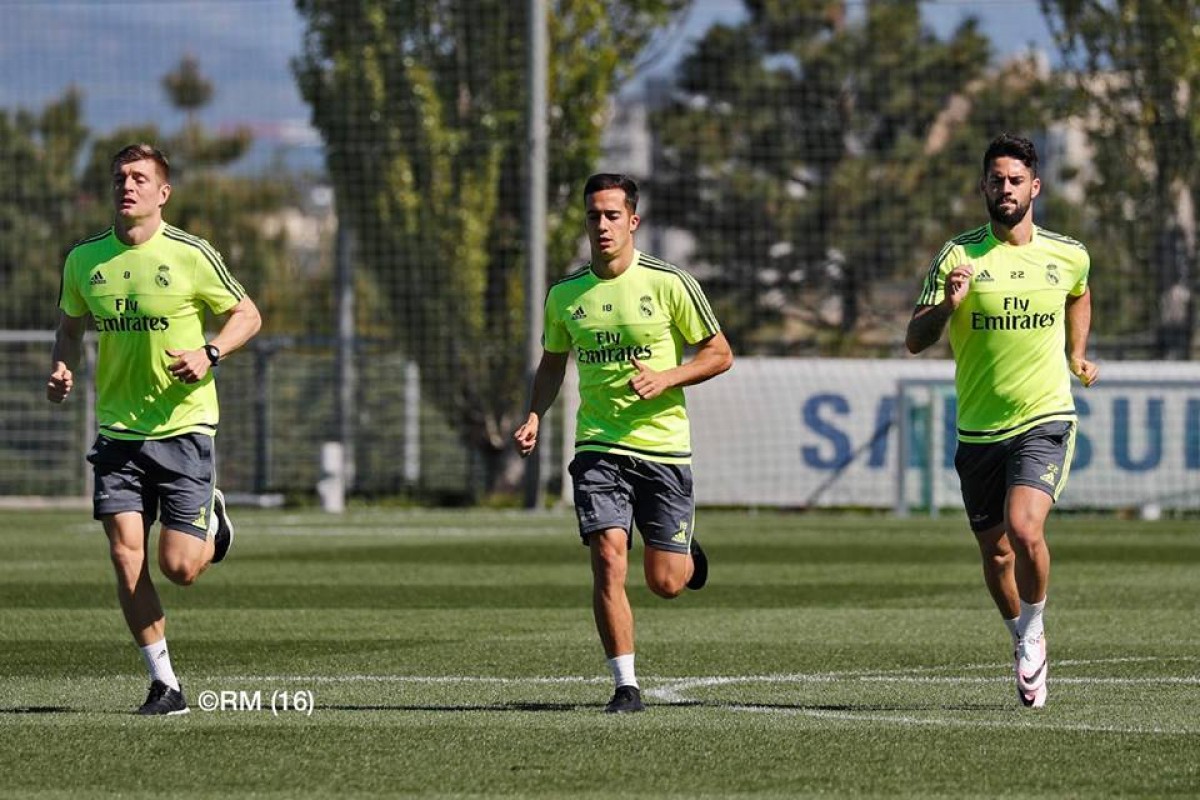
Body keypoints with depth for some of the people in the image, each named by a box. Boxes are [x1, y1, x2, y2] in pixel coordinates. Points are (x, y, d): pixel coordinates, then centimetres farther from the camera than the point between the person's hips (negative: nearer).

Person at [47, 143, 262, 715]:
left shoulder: (191, 255, -7)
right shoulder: (84, 259, 4)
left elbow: (247, 315, 3)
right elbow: (70, 325, 20)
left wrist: (209, 354, -15)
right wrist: (63, 368, 0)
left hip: (182, 427, -3)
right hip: (117, 431, 3)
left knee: (178, 568, -8)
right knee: (125, 555, -9)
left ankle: (211, 524, 29)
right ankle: (164, 683, 3)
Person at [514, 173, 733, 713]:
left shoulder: (668, 284, -5)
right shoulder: (564, 294, 6)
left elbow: (720, 354, 1)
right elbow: (553, 362, 21)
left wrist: (666, 377, -15)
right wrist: (535, 415, 3)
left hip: (664, 446, -2)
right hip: (598, 447, 2)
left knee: (665, 583, 1)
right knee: (608, 560, -17)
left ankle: (685, 554, 39)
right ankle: (626, 686, -10)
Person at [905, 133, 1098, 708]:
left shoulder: (1068, 255, 2)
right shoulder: (959, 256, -5)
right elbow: (914, 341, -10)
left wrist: (1077, 355, 21)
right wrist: (947, 304, -27)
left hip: (1045, 421, -1)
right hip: (979, 429, 1)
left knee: (1025, 530, -23)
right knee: (994, 551, 9)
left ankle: (1034, 632, 2)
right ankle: (1023, 644, 35)